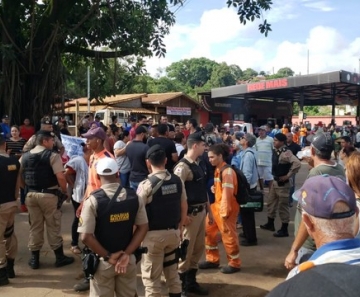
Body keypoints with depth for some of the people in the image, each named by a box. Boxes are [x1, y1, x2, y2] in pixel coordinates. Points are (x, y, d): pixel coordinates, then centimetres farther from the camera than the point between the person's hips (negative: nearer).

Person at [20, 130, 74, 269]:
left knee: (34, 227, 14)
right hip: (49, 195, -5)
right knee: (53, 226, 6)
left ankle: (34, 258, 22)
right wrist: (65, 191, -4)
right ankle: (60, 257, 17)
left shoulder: (24, 157, 7)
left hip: (31, 194, 5)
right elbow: (60, 177, -18)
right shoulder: (53, 156, -12)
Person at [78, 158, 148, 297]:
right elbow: (143, 228, -4)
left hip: (102, 261, -3)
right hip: (128, 260, 3)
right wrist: (127, 254, -8)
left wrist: (107, 256, -11)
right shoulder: (134, 197, -5)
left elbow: (86, 236, -19)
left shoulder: (93, 200, -16)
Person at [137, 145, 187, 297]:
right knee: (173, 274, 21)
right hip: (173, 233, 5)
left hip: (153, 235, -5)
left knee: (152, 279, 8)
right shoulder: (177, 181, 0)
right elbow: (184, 207, 8)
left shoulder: (146, 184, -16)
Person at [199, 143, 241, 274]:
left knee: (228, 236, 2)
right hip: (216, 205, 10)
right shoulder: (218, 170, 12)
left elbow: (227, 192, -21)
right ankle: (212, 259, 28)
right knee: (208, 231, 14)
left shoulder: (227, 171, -18)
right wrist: (214, 188, 7)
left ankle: (234, 263, 20)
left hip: (226, 208, -10)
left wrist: (224, 212, -21)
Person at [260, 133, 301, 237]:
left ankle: (284, 230, 12)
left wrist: (288, 176, -23)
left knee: (283, 205, 1)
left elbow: (297, 164, -32)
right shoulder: (275, 151, 6)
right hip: (275, 181, 9)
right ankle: (270, 224, 35)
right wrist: (272, 176, 13)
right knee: (271, 202, 19)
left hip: (283, 183, -9)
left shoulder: (286, 152, -20)